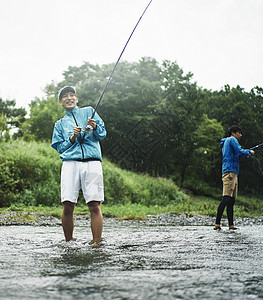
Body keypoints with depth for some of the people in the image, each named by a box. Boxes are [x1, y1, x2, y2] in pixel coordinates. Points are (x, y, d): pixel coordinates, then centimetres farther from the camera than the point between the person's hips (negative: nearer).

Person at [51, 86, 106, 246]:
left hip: (92, 162, -1)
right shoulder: (60, 124, 24)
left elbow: (103, 134, 13)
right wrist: (72, 138, -1)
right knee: (68, 206, -7)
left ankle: (96, 242, -9)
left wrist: (95, 126, -8)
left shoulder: (89, 112, 20)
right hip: (70, 163, 1)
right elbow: (59, 147, 16)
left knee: (95, 205, -10)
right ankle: (69, 242, 5)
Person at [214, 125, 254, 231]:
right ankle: (217, 224, -21)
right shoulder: (232, 140, 0)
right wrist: (249, 152, 5)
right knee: (226, 198, -16)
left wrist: (244, 153, 20)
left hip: (233, 173, 11)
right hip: (229, 171, -11)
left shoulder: (226, 143, 28)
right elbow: (240, 151, -12)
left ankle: (231, 225, 4)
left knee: (231, 200, 6)